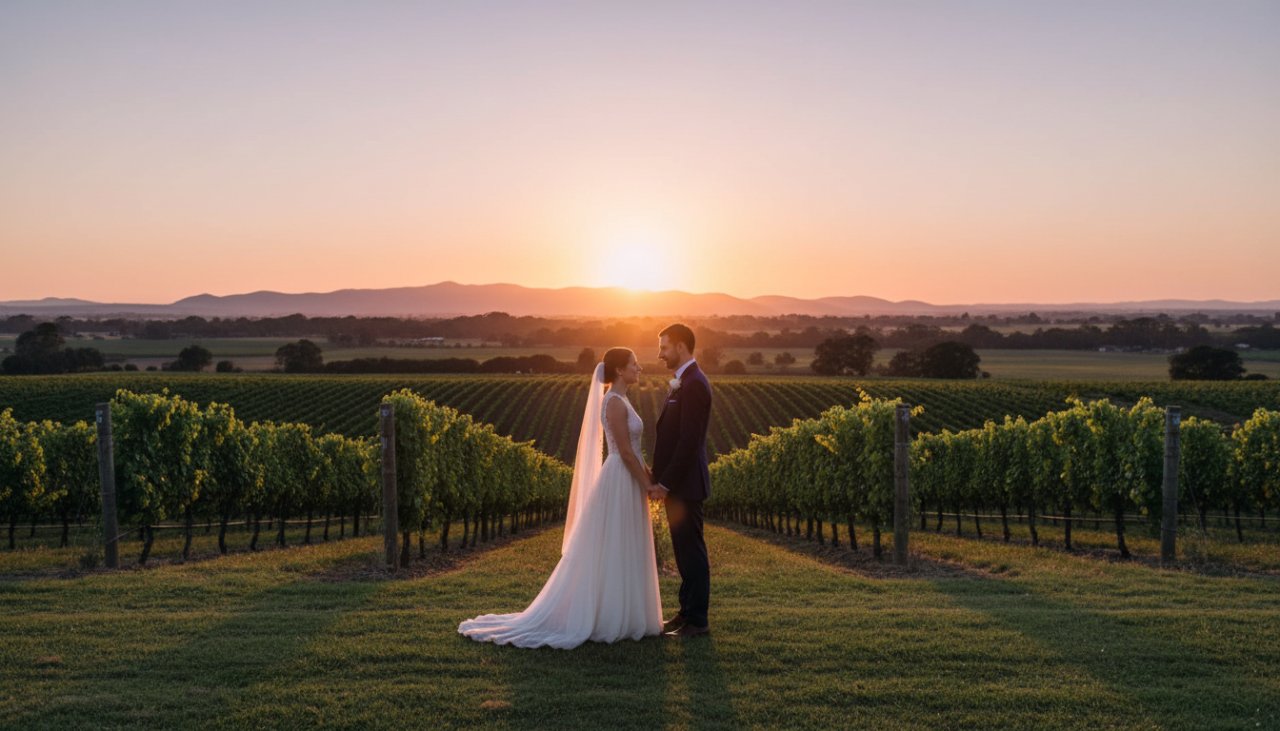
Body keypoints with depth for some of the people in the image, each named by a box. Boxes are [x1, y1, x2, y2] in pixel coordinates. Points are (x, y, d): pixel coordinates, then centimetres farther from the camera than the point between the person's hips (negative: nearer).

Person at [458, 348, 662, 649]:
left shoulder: (619, 401, 13)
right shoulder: (615, 403, -17)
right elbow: (626, 453, -19)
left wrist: (649, 476, 14)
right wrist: (648, 487, -13)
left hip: (627, 482, 10)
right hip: (620, 484, -10)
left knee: (621, 555, 14)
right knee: (612, 554, -3)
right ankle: (608, 620, 5)